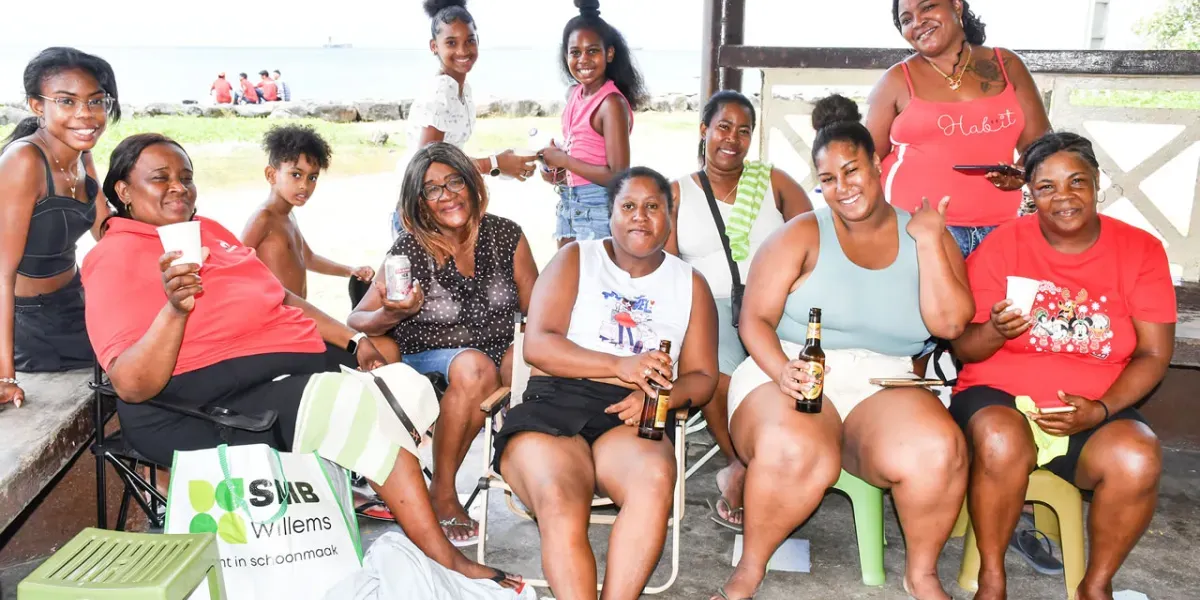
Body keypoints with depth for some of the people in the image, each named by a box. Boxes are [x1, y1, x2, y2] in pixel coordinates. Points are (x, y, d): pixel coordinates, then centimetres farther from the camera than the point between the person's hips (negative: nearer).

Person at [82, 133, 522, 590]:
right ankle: (446, 561, -12)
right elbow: (132, 385, -17)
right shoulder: (116, 258, -6)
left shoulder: (209, 230, 19)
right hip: (218, 405, -8)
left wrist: (352, 342, 12)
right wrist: (174, 308, -33)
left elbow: (280, 299, 24)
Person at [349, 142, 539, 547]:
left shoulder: (505, 235, 0)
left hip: (498, 355, 3)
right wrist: (392, 315, -27)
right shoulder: (409, 250, -8)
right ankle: (442, 492, -17)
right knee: (474, 366, -34)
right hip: (428, 362, -3)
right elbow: (356, 321, -5)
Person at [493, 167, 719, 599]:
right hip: (555, 405, -1)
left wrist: (657, 394, -9)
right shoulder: (575, 260, 14)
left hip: (630, 417, 1)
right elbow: (537, 345, 0)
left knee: (655, 478, -34)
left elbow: (702, 377, 14)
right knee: (560, 502, -32)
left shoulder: (690, 284, 19)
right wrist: (620, 365, -14)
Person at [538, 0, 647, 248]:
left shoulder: (612, 103, -16)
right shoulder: (574, 93, 6)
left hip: (597, 207, -8)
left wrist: (562, 160, -14)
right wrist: (556, 167, 1)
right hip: (568, 202, 8)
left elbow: (618, 176, -21)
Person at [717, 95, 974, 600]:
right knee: (794, 454, -36)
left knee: (936, 453, -31)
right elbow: (754, 318, -1)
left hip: (885, 386, 2)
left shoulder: (928, 235, 11)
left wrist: (928, 241, -6)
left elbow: (949, 324, -2)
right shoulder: (803, 235, 6)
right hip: (794, 376, -2)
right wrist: (781, 370, -21)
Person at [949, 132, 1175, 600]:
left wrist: (1099, 410, -15)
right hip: (1000, 397, -2)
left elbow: (1153, 354, 1)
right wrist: (996, 331, -26)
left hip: (1095, 409, 2)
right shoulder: (1001, 244, -3)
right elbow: (964, 349, -3)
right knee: (1003, 443, -35)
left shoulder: (1141, 250, 2)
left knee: (1138, 459, -29)